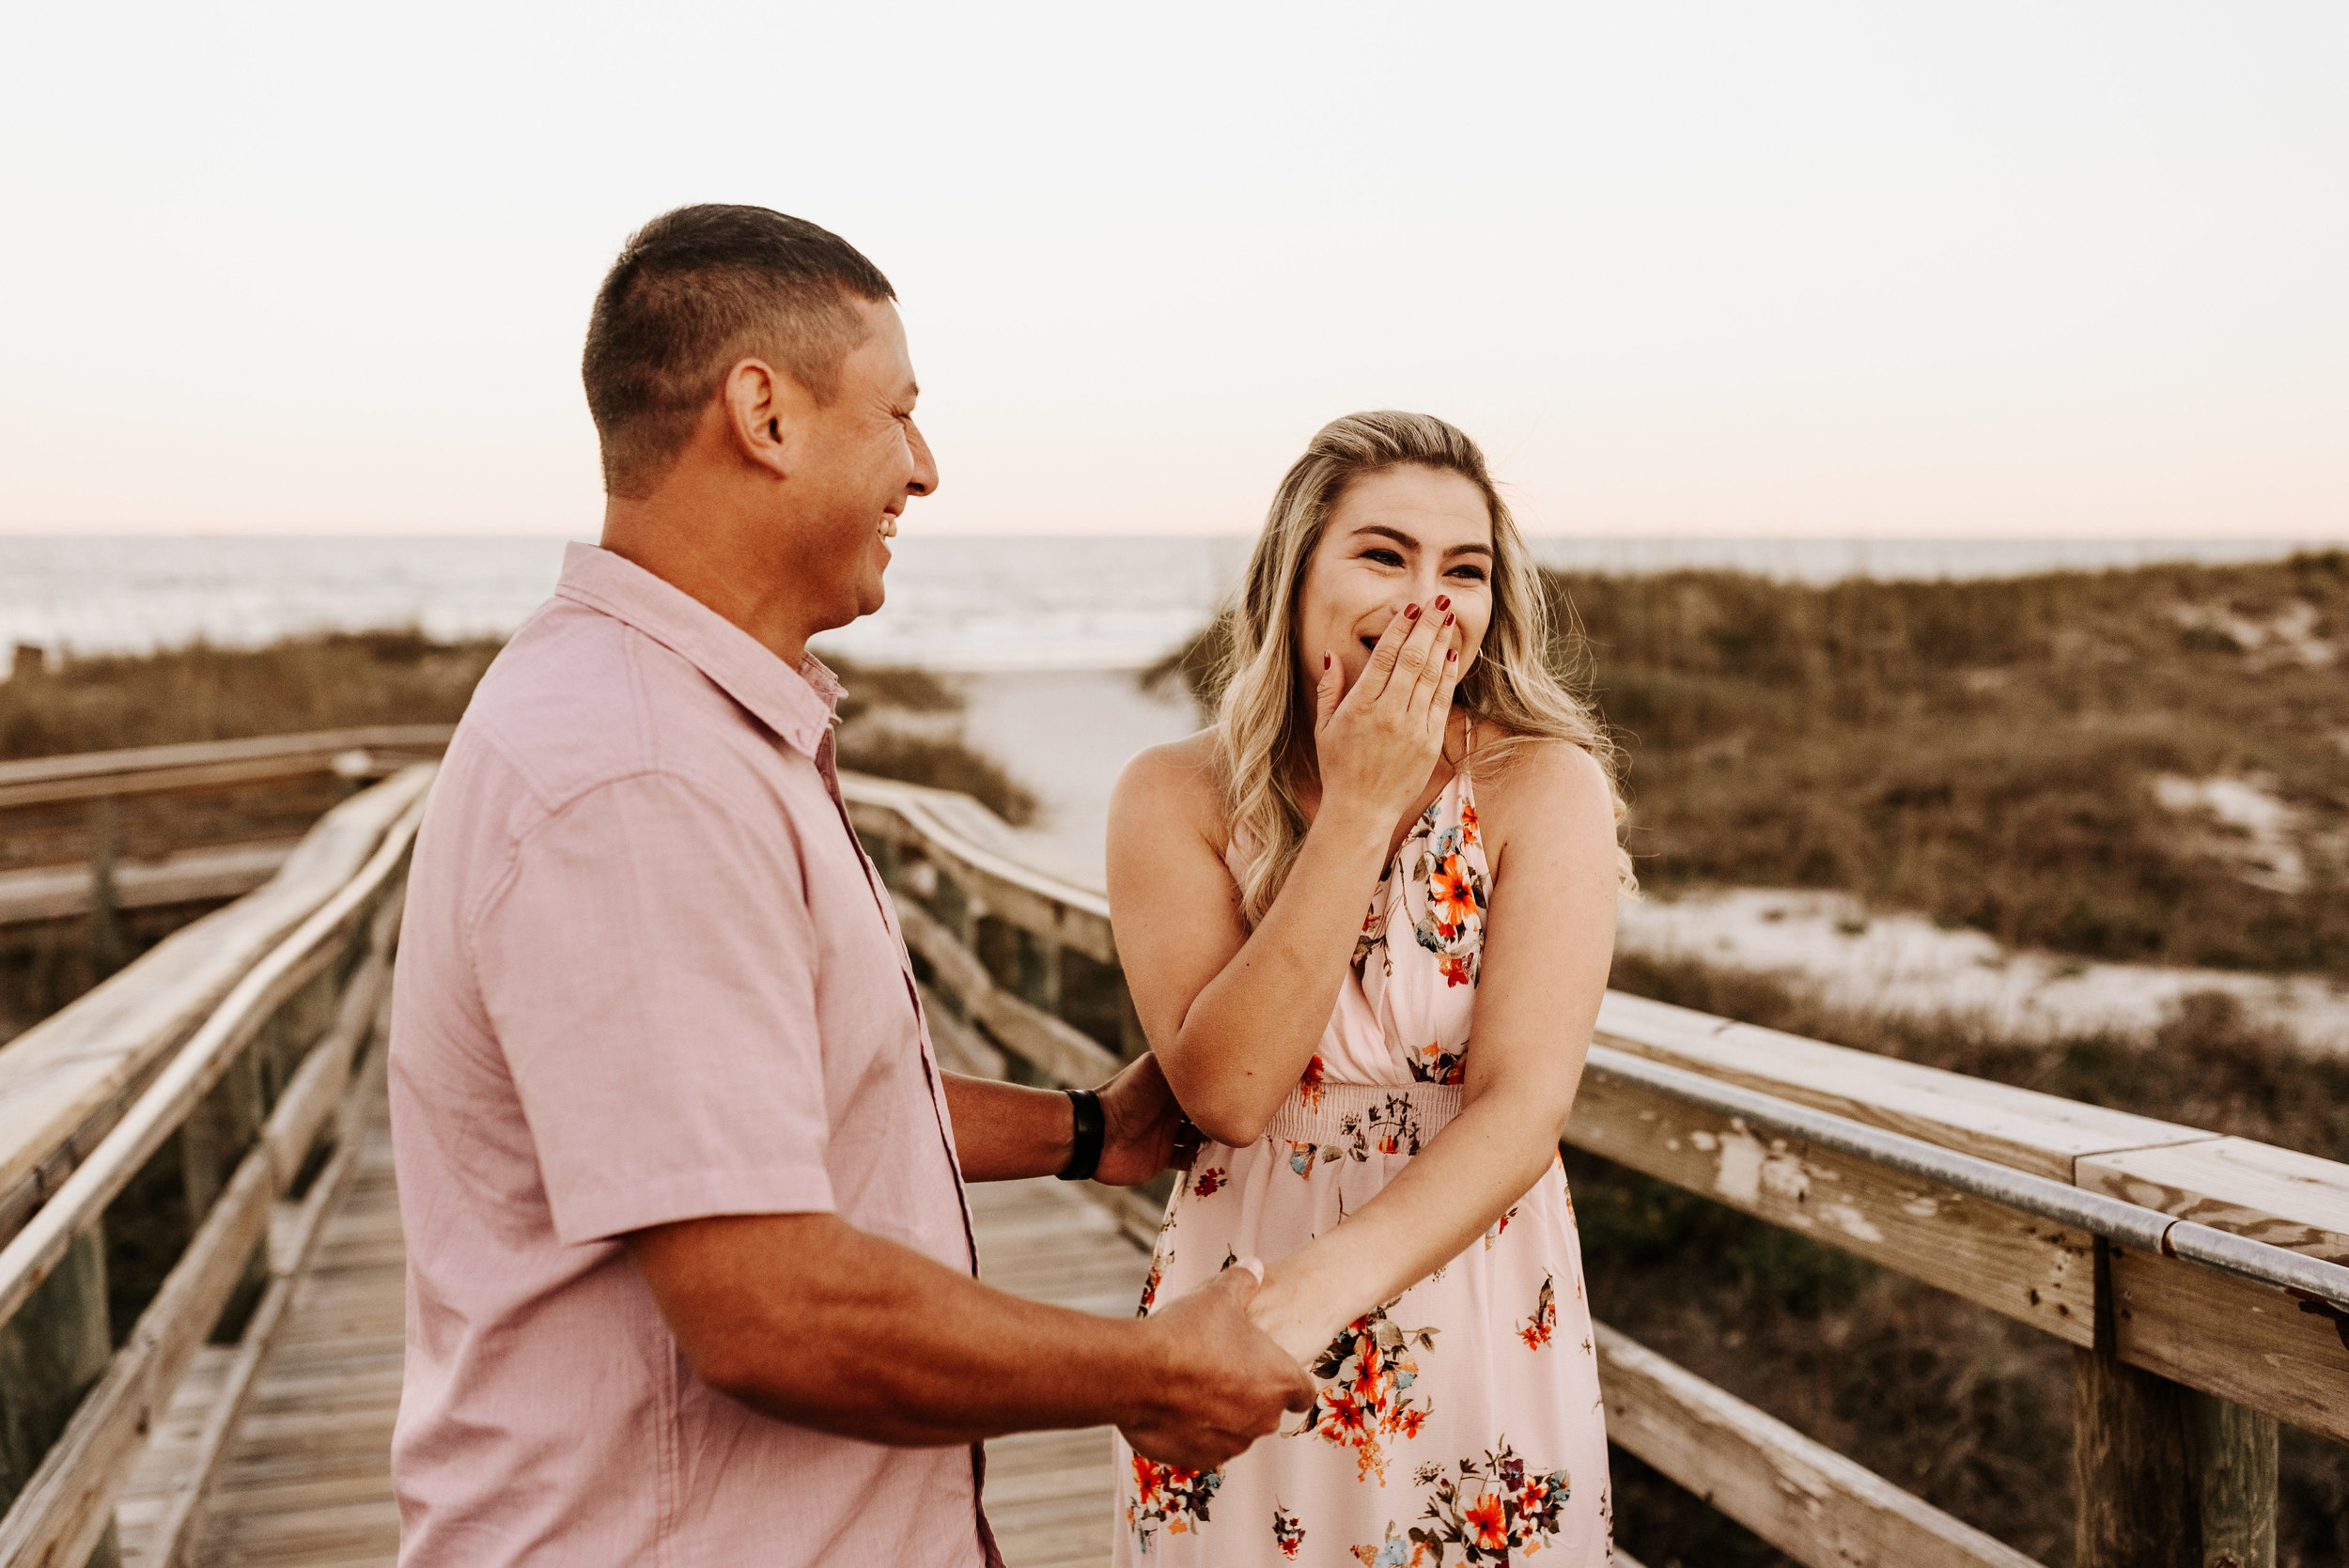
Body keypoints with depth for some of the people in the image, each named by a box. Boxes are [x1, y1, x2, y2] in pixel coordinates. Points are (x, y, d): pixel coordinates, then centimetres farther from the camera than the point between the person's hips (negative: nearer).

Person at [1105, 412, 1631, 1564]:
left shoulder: (1546, 788, -11)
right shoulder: (1175, 798, -8)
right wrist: (1358, 810, -22)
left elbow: (1524, 1105, -20)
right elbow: (1225, 1090, -19)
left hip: (1481, 1333, 0)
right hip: (1233, 1336, 1)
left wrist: (1319, 1285, -35)